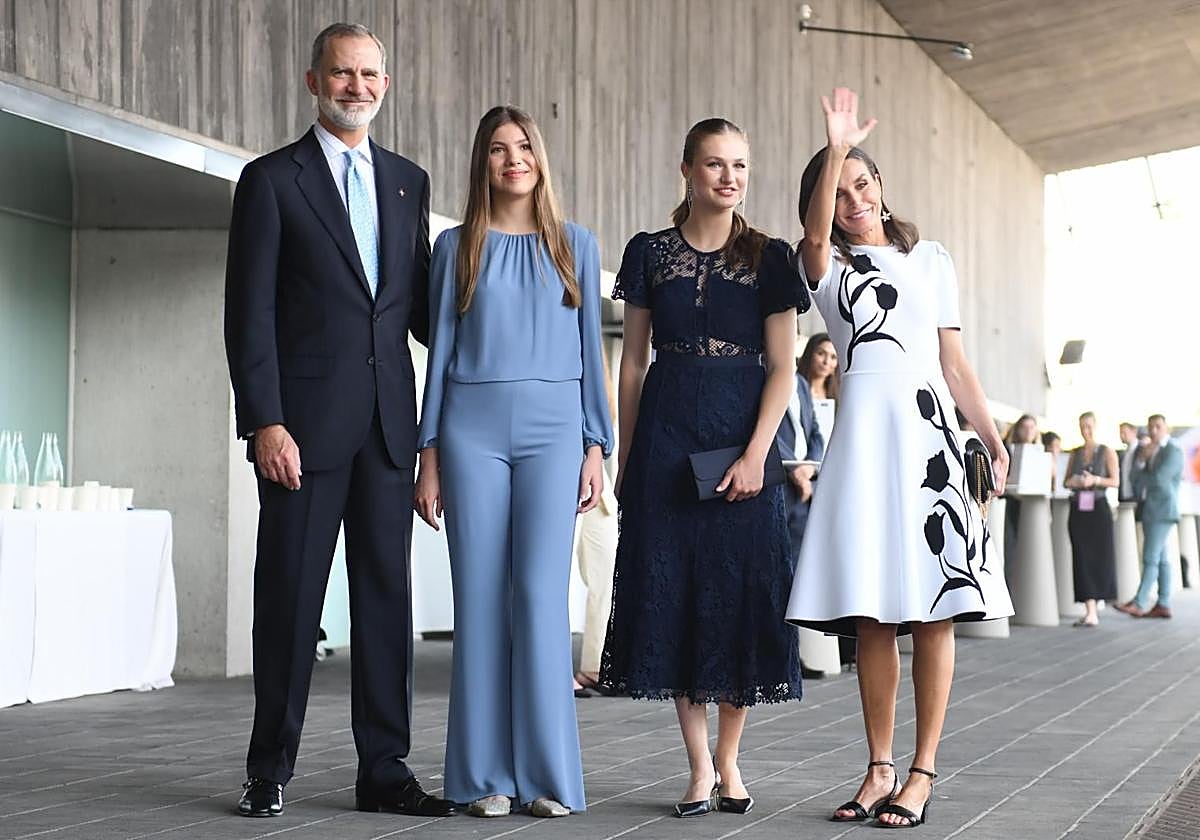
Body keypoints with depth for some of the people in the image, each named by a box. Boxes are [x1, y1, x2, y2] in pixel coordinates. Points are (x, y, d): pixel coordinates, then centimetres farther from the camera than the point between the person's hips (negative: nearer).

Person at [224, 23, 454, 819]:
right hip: (305, 421, -4)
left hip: (387, 423, 4)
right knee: (290, 595, 1)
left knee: (386, 593, 5)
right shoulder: (273, 179, 0)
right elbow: (250, 313, -5)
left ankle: (385, 768, 11)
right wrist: (264, 422, -13)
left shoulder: (408, 181, 14)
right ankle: (270, 772, 11)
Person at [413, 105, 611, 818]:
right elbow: (441, 350, 10)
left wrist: (596, 447, 3)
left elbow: (590, 350, 11)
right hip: (472, 428, 0)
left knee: (541, 592, -9)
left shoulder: (575, 245, 11)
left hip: (552, 429, 0)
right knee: (480, 596, -2)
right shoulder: (457, 247, 10)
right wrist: (430, 455, 4)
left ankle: (548, 774, -2)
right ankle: (486, 775, 4)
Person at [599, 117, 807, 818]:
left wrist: (755, 454, -12)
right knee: (673, 591, -1)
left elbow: (781, 367, -1)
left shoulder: (769, 257, 3)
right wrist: (624, 457, 5)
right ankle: (700, 767, 6)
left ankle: (728, 759, 13)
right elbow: (634, 361, 9)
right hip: (666, 437, 1)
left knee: (740, 589, 0)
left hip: (741, 436, -1)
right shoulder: (650, 253, 7)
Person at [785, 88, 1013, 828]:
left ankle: (924, 770, -2)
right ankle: (880, 769, 7)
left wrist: (992, 436, 5)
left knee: (933, 606, -5)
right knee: (872, 611, -1)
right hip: (862, 432, 0)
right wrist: (836, 148, -26)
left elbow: (954, 361, 14)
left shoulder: (932, 260, 16)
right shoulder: (827, 265, 11)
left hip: (928, 428, 0)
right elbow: (817, 225, -13)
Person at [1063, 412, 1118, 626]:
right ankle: (1090, 610, -5)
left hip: (1098, 507, -3)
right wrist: (1071, 482, -7)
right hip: (1078, 508, 3)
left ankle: (1093, 610, 13)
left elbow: (1115, 481, -4)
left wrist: (1095, 480, -19)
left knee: (1100, 556, -1)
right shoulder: (1075, 453, 14)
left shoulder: (1107, 452, 3)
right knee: (1082, 558, -5)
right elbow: (1066, 480, 16)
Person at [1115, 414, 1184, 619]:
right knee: (1160, 559, 9)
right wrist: (1142, 459, -7)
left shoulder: (1173, 451, -8)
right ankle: (1164, 605, 11)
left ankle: (1139, 603, -15)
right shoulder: (1146, 449, 17)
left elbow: (1158, 478, -18)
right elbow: (1136, 477, 10)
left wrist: (1140, 478, -1)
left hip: (1162, 510, -8)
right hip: (1148, 509, 8)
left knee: (1151, 558, -12)